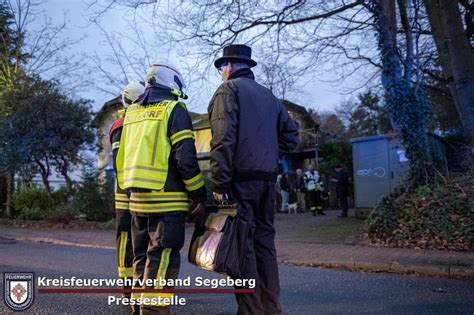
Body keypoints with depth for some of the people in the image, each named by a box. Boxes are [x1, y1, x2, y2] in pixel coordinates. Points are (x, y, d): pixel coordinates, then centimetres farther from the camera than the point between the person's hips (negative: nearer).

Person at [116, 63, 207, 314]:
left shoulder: (132, 113, 17)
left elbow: (122, 158, 19)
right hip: (166, 200, -7)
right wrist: (199, 195, -7)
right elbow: (186, 159, -14)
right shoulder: (173, 110, -5)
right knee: (162, 261, -4)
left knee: (142, 257, 17)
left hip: (137, 199, 8)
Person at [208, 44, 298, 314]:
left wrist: (220, 183, -15)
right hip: (268, 180, 7)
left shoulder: (228, 90, -2)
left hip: (241, 179, -7)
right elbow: (291, 136, 15)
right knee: (264, 241, 12)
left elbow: (223, 139, -14)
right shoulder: (268, 95, 18)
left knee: (242, 244, -3)